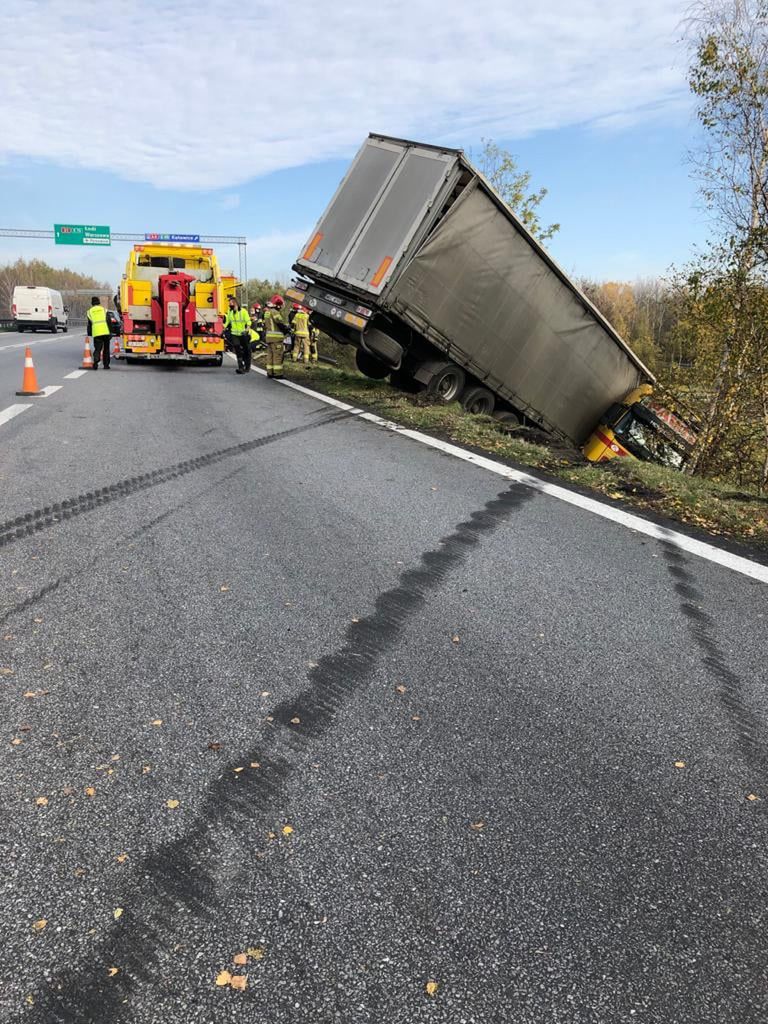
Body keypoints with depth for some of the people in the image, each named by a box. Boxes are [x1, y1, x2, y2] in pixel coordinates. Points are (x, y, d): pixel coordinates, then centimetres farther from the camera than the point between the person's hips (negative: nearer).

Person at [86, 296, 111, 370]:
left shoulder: (89, 312, 14)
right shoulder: (104, 309, 11)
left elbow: (88, 324, 17)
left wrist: (89, 334, 28)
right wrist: (110, 332, 9)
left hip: (96, 333, 0)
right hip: (106, 332, 0)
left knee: (97, 349, 3)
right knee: (106, 349, 12)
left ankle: (96, 361, -22)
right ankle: (106, 364, 14)